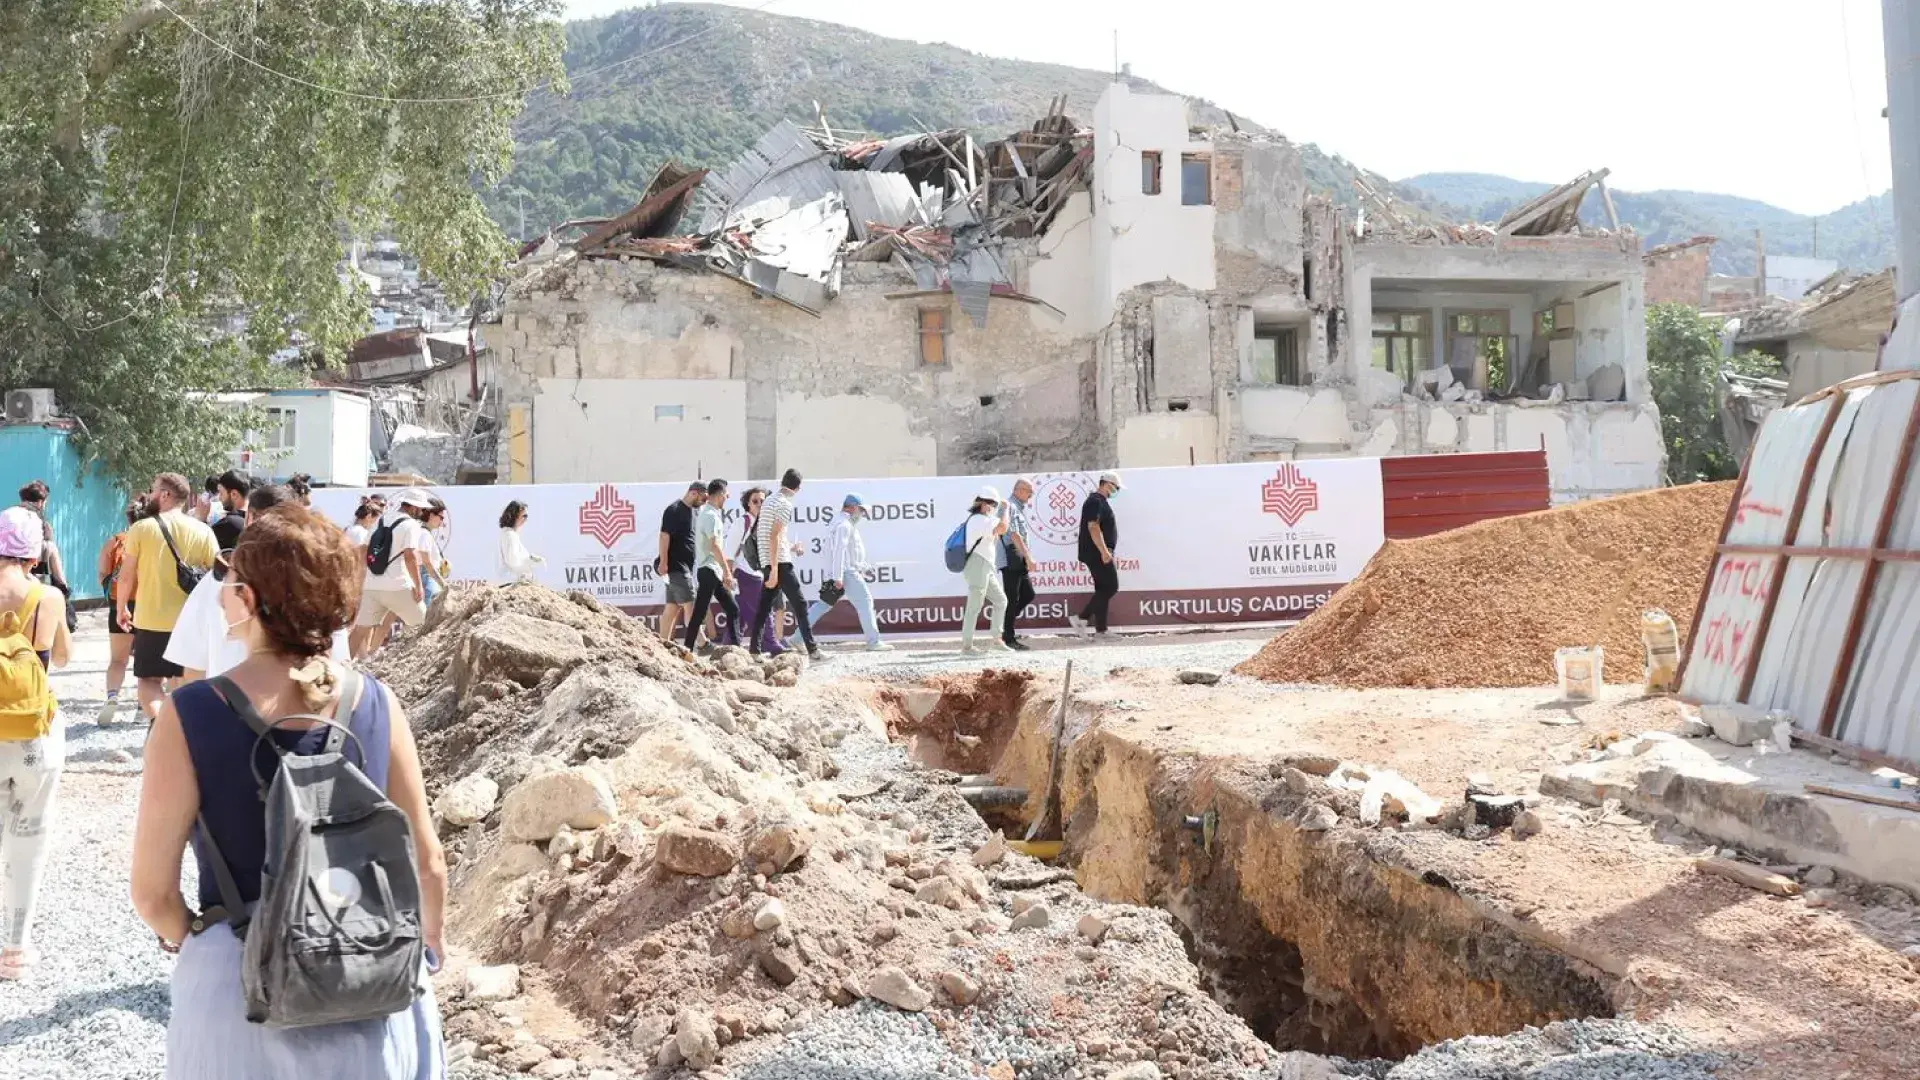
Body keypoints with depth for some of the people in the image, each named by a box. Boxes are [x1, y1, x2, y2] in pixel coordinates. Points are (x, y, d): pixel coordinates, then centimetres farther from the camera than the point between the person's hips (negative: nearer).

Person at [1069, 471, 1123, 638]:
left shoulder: (1100, 502, 20)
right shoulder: (1096, 501, -13)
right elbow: (1093, 527, -23)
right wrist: (1104, 551, -27)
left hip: (1098, 554, 11)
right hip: (1097, 553, -11)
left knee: (1103, 590, 9)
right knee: (1111, 587, -9)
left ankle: (1101, 629, 8)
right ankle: (1082, 617, -8)